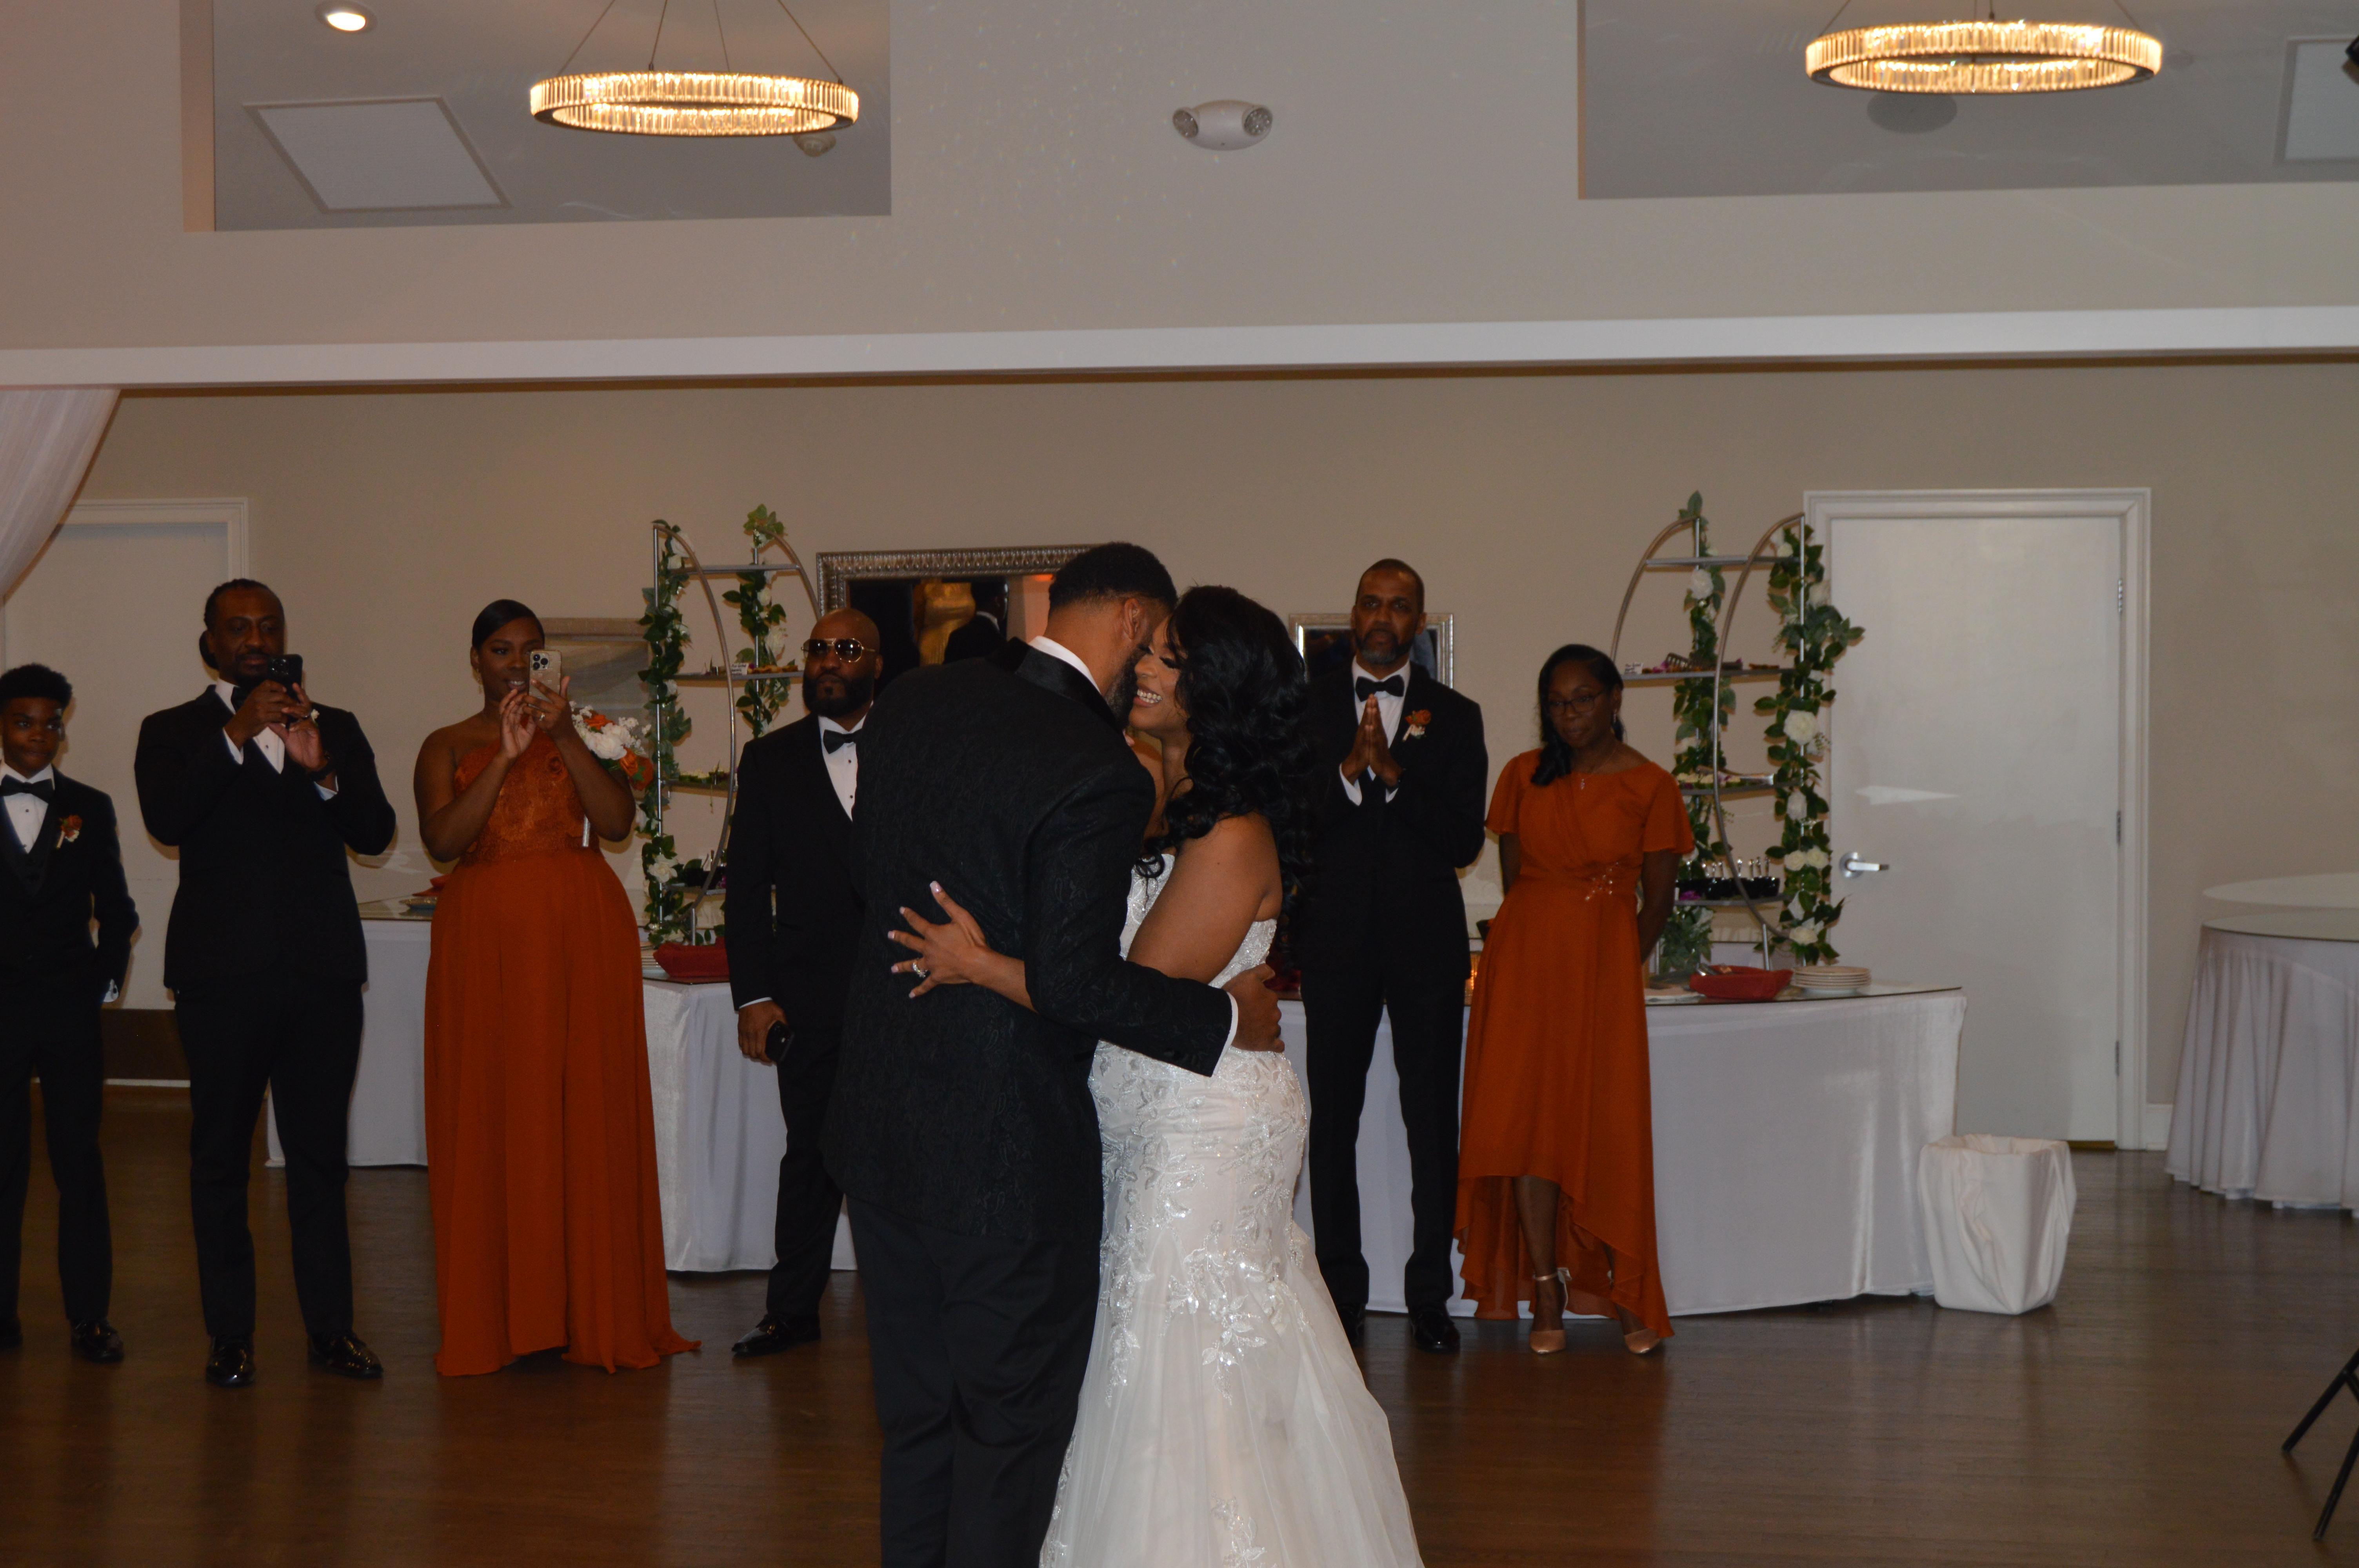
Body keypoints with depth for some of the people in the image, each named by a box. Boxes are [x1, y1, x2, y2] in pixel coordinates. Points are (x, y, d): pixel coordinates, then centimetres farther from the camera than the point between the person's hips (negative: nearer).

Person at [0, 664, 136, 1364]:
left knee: (80, 1161, 0)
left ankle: (89, 1315, 3)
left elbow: (116, 910, 14)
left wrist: (108, 980, 6)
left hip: (70, 1009, 1)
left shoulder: (90, 808, 9)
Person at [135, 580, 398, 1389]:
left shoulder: (335, 729, 14)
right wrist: (237, 734, -19)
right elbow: (165, 820, -12)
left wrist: (323, 768, -15)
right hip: (223, 975, -2)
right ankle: (230, 1335, 9)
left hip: (323, 971, 2)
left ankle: (330, 1327, 10)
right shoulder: (173, 731, 7)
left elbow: (376, 833, 3)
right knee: (220, 1156, 3)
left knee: (321, 1154, 4)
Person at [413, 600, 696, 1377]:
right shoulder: (447, 747, 11)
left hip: (582, 933, 0)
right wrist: (506, 757, -14)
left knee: (586, 1109, -3)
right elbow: (442, 840, -6)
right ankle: (501, 1315, 2)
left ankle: (595, 1310, 3)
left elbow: (618, 821, -2)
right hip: (486, 935, 0)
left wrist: (564, 738, -11)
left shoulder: (578, 733, 13)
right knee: (493, 1115, -4)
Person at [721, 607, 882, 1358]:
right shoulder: (769, 761, 7)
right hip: (810, 997, 1)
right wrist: (752, 995, -1)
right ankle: (793, 1308, 16)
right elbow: (747, 887, 6)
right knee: (812, 1149, 7)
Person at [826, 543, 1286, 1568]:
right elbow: (1077, 977, -24)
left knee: (917, 1421, 20)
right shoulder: (1099, 773, -20)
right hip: (1008, 1149, -7)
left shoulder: (907, 705, 3)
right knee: (1013, 1431, 9)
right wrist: (1226, 1019, -11)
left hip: (880, 1126, 7)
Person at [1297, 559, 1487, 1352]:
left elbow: (1465, 840, -5)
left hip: (1426, 941, 0)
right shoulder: (1307, 704, 5)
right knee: (1333, 1121, 5)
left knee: (1433, 1123, 2)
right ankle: (1341, 1291, 15)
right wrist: (1350, 769, -19)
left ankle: (1429, 1295, 11)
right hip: (1337, 940, 0)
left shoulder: (1454, 716, 6)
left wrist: (1393, 772, -17)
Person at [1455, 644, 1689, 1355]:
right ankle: (1544, 1292, 1)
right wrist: (1547, 952, 6)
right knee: (1526, 1115, -5)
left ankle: (1626, 1295, 5)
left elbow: (1657, 901, 5)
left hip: (1606, 963, -2)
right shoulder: (1522, 776, 9)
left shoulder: (1649, 786, 2)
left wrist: (1617, 970, 1)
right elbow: (1512, 877, 13)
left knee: (1609, 1123, -6)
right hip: (1525, 956, 2)